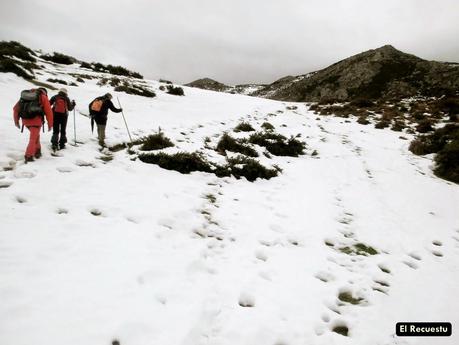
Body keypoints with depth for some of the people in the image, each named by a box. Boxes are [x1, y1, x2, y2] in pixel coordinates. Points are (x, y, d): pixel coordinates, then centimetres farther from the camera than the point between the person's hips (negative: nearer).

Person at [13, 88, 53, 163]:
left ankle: (37, 151, 27)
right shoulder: (43, 97, 10)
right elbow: (48, 112, 3)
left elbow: (16, 108, 16)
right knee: (33, 138, 2)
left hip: (25, 119, 5)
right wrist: (50, 124, 10)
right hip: (36, 120, -4)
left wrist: (16, 121, 22)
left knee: (35, 134, 26)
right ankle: (29, 156, -9)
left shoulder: (25, 95, 22)